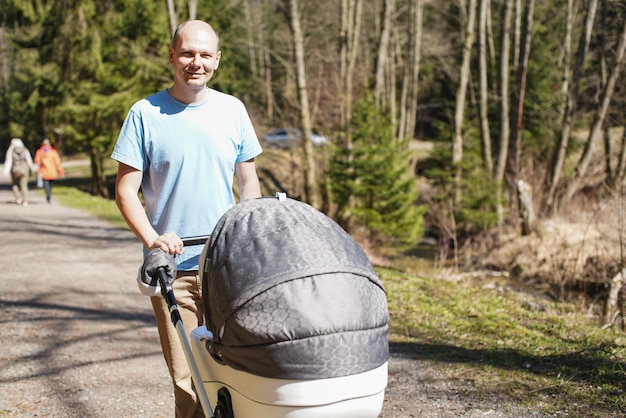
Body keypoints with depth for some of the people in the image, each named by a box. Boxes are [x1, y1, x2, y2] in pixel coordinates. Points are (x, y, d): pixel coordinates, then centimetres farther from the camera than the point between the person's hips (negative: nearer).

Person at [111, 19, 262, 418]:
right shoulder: (145, 113, -1)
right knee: (188, 381, -1)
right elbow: (126, 190, -1)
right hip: (172, 267, -2)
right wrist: (151, 237, -18)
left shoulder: (233, 110, 7)